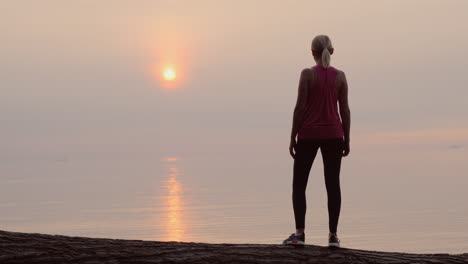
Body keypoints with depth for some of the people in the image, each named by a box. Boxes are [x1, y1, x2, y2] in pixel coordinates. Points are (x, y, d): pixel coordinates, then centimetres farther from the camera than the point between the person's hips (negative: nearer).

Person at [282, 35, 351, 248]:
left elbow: (300, 107, -9)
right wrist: (346, 139, 9)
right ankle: (333, 235, 2)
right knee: (333, 184, 4)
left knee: (299, 184, 5)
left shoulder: (308, 74, -7)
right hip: (333, 134, 3)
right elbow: (345, 109, 2)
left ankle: (300, 233, -3)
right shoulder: (340, 76, 2)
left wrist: (293, 137, -3)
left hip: (309, 134, -3)